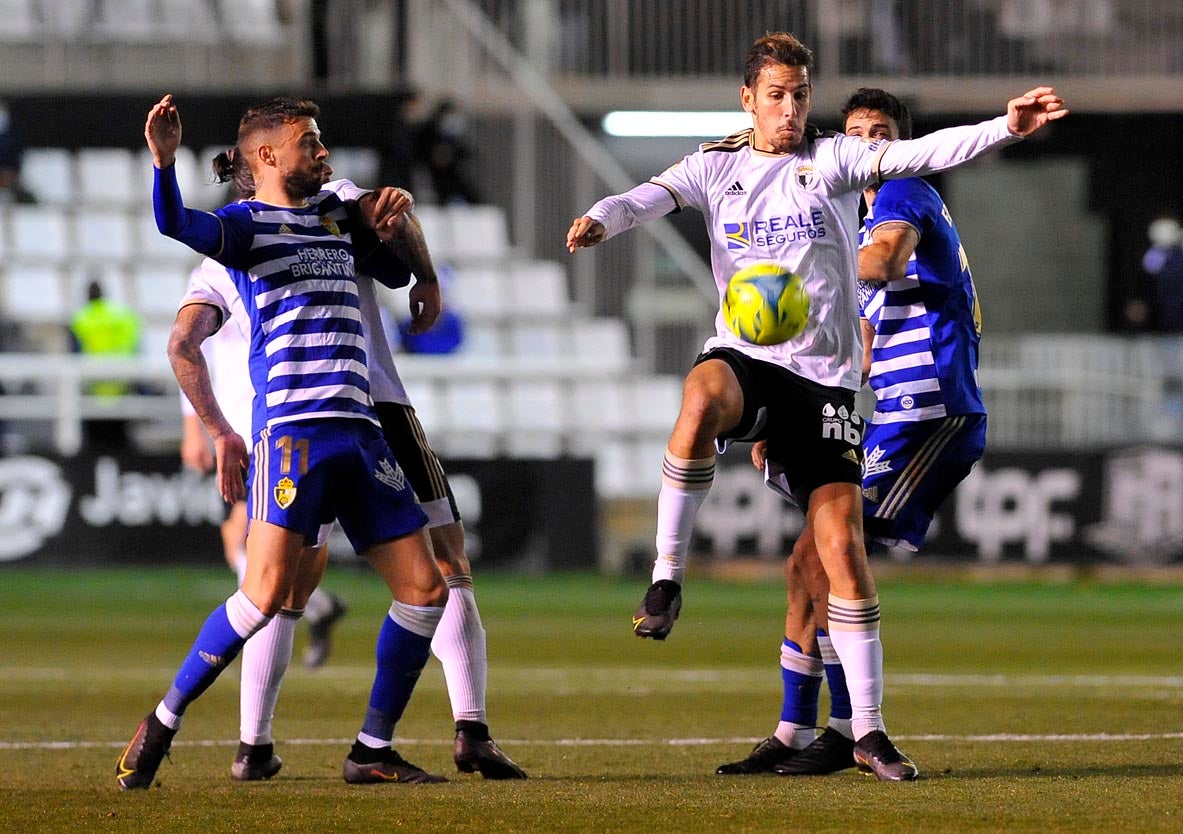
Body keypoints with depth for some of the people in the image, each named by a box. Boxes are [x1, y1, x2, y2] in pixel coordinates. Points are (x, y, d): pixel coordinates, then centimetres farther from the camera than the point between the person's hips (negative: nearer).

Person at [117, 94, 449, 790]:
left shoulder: (334, 212, 22)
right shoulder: (247, 223, 1)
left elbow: (397, 273, 40)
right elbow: (177, 225, -21)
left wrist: (386, 224, 19)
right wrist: (165, 161, -39)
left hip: (359, 428, 7)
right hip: (292, 427, -7)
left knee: (424, 587, 2)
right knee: (268, 593, -18)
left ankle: (373, 750, 11)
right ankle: (163, 722, -3)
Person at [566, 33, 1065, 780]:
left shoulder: (835, 159, 5)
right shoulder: (718, 165, 9)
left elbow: (922, 154, -9)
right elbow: (654, 196, -7)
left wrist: (1004, 128, -26)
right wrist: (601, 219, -30)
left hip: (823, 373, 0)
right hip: (744, 354, 0)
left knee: (843, 544, -7)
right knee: (702, 397, -39)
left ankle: (869, 729, 1)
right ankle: (668, 577, -27)